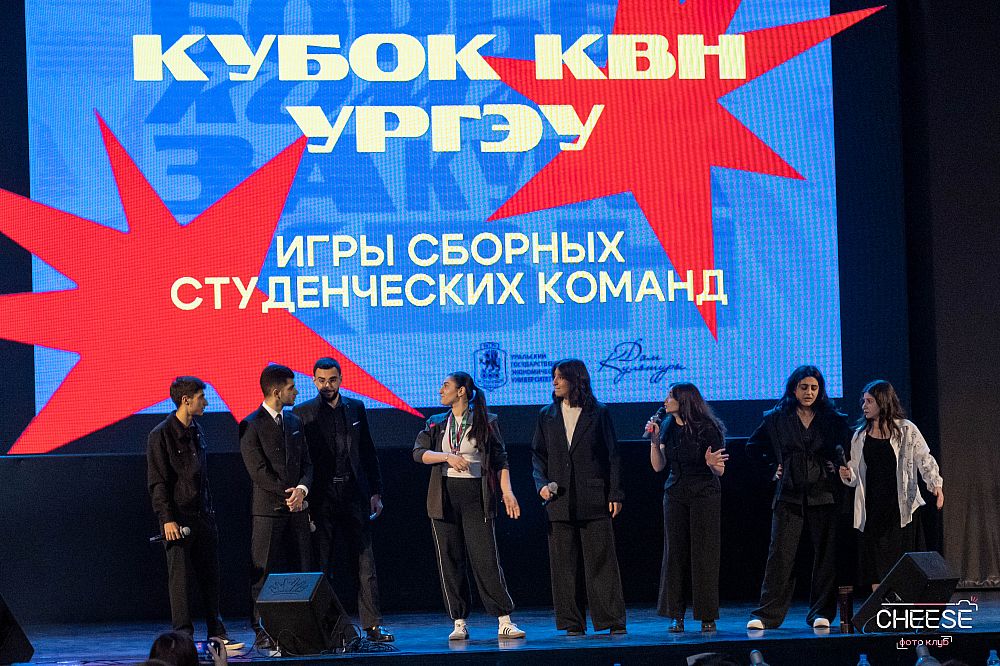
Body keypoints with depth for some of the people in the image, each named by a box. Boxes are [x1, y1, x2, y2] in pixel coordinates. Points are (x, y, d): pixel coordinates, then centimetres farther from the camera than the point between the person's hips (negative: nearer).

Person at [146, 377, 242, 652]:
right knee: (180, 578, -3)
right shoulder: (161, 435, -10)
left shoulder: (196, 431, 12)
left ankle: (217, 633, 14)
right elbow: (157, 482, -11)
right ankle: (183, 637, 2)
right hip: (178, 519, -7)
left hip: (203, 516, 7)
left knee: (210, 577, 8)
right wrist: (167, 519, -16)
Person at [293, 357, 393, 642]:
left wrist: (376, 492, 9)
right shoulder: (303, 413, 1)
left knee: (364, 562, 1)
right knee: (320, 564, 2)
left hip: (355, 495, 3)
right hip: (321, 498, -2)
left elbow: (368, 453, 14)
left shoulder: (356, 408, 11)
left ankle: (372, 626, 3)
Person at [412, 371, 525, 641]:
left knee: (485, 558, -8)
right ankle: (459, 623, 6)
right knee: (450, 560, 1)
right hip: (445, 496, 3)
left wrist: (507, 491, -7)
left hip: (476, 496, -3)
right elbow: (419, 452, 0)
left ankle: (504, 621, -6)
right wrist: (448, 456, -16)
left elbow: (500, 459, 4)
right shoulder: (436, 423, 12)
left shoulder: (486, 422, 5)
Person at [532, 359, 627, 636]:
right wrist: (542, 483, -4)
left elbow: (612, 455, 3)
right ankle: (572, 623, 7)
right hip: (560, 500, 3)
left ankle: (612, 619, 1)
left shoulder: (598, 414, 3)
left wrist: (615, 494, -3)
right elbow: (538, 454, 13)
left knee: (601, 559, -3)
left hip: (593, 499, -3)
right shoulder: (547, 416, 12)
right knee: (564, 563, 2)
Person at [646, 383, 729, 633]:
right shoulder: (668, 428, 8)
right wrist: (655, 440, -5)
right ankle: (676, 615, 4)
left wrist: (712, 463, -28)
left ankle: (707, 616, 2)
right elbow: (658, 466, 7)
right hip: (675, 496, 5)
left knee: (704, 555, -3)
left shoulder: (707, 429, -8)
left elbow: (719, 471, -6)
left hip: (705, 497, -5)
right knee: (675, 553, 1)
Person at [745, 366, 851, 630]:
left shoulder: (833, 420, 5)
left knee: (825, 555, 1)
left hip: (823, 496, 1)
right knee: (780, 555, -5)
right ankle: (767, 615, -5)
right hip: (789, 496, -1)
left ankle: (821, 613, 9)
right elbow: (753, 447, 17)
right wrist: (776, 465, 8)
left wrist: (837, 466, 3)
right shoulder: (777, 419, 5)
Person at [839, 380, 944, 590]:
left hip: (901, 508, -3)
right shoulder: (860, 436, 12)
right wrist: (848, 476, -6)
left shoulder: (906, 430, 1)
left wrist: (936, 484, -18)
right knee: (876, 572, 2)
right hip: (872, 509, 3)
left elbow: (925, 460, -2)